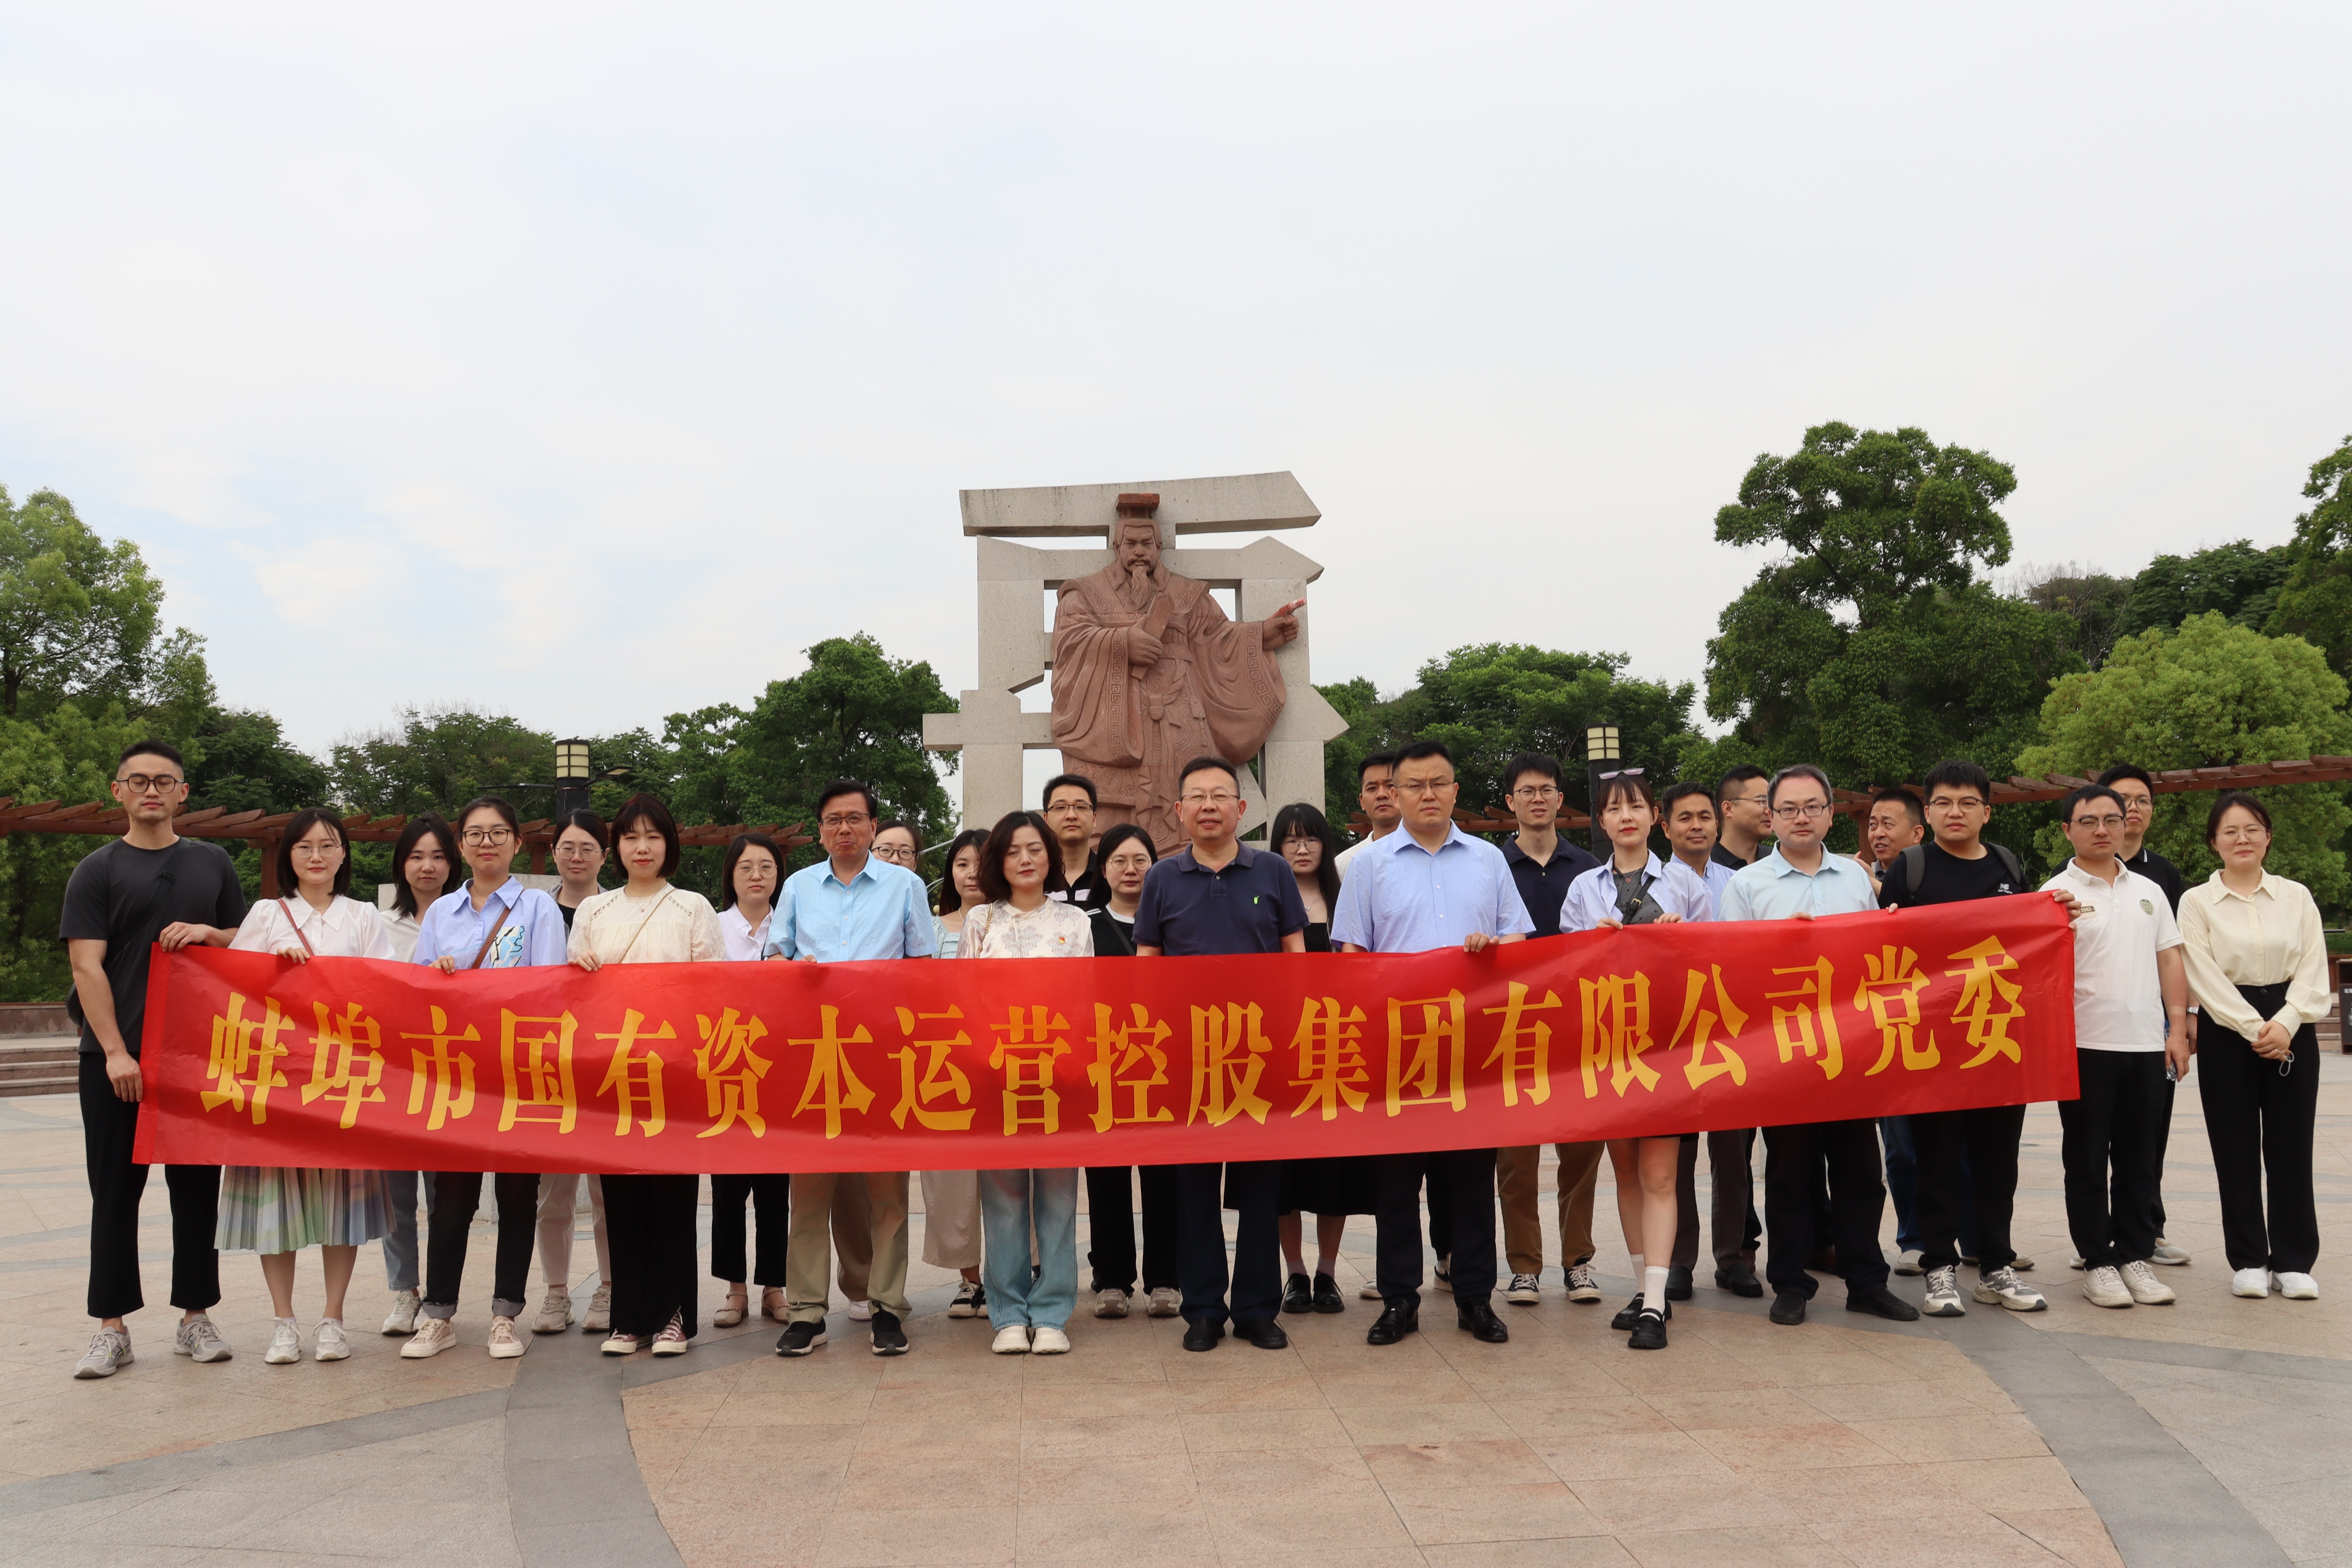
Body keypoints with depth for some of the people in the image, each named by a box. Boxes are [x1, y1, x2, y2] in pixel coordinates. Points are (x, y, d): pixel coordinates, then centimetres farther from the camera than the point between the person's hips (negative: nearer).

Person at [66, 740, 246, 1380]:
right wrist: (115, 1052, -14)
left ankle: (195, 1317, 14)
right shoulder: (97, 871, 2)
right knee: (116, 1189, 3)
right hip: (116, 1057, -2)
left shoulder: (213, 863, 11)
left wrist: (208, 934, -6)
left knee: (197, 1185, 6)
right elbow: (87, 967, -5)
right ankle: (112, 1327, 9)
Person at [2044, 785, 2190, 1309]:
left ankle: (2135, 1256, 19)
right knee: (2087, 1158, 3)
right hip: (2085, 1044, -4)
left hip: (2145, 1044, 4)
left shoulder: (2148, 891, 12)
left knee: (2138, 1157, 10)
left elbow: (2169, 961, 13)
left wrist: (2178, 1027, 6)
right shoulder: (2058, 894, -2)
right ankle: (2098, 1261, 11)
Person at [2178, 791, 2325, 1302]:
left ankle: (2294, 1261, 12)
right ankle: (2248, 1261, 12)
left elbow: (2313, 971, -1)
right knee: (2236, 1150, 3)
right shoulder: (2197, 902, 1)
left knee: (2291, 1146, 3)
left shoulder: (2296, 896, 6)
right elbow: (2206, 978, -7)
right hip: (2227, 1034, -1)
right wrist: (2254, 1028, -14)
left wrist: (2284, 1024, -15)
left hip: (2291, 1031, 1)